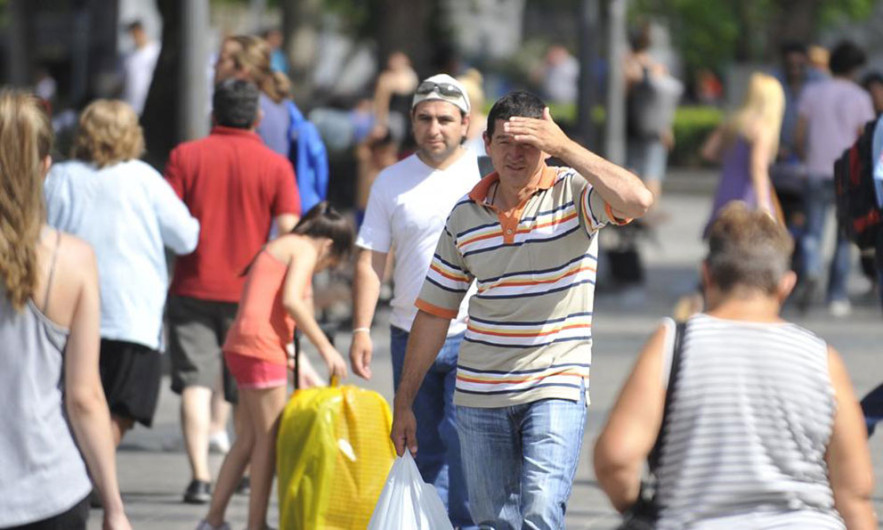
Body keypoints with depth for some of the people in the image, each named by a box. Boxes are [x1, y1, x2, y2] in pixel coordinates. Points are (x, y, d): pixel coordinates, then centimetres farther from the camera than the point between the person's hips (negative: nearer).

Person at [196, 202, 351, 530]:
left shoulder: (281, 247, 24)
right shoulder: (304, 249, -4)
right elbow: (291, 300, -19)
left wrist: (296, 366, 23)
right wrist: (325, 347, -15)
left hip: (242, 346, 10)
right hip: (260, 347, -10)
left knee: (252, 436, 16)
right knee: (268, 439, -2)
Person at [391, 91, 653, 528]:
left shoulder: (573, 193, -5)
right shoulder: (465, 214, 6)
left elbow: (637, 200, -28)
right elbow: (434, 311, 12)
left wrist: (564, 147, -27)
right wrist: (404, 402, 13)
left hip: (555, 388, -4)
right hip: (479, 394, 4)